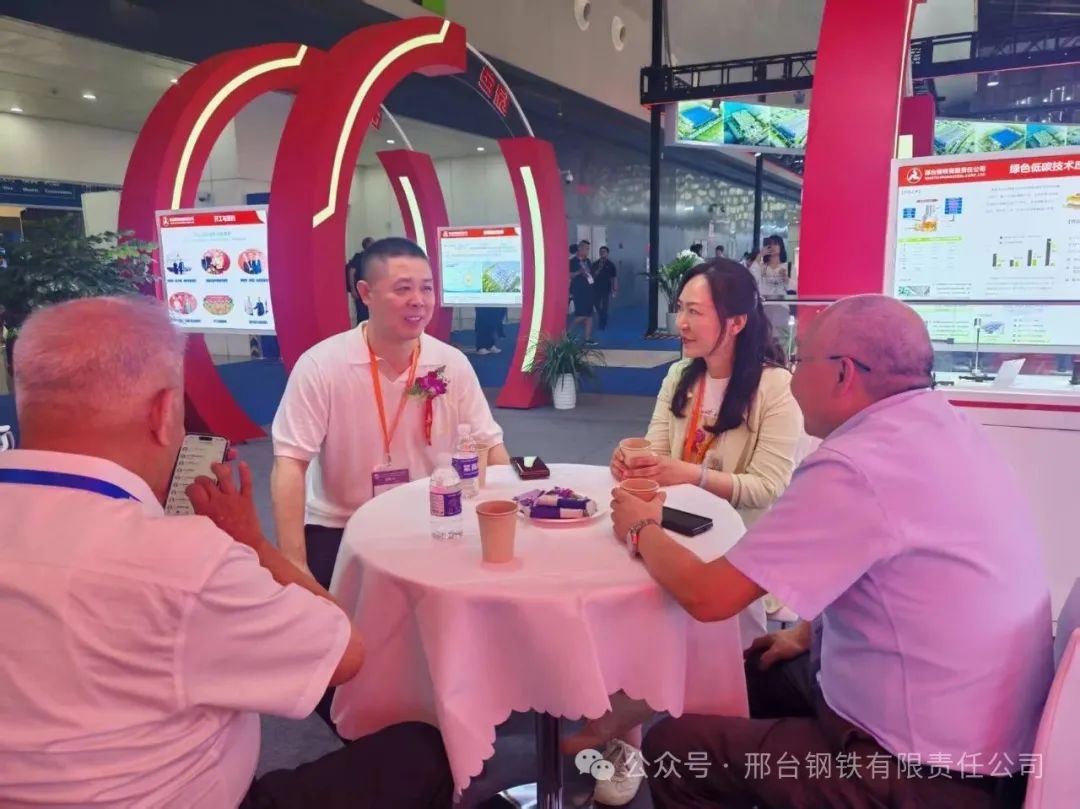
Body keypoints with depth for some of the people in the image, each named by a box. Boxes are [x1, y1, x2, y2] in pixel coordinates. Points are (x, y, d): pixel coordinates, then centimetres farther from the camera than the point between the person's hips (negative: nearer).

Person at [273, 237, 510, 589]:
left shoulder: (452, 364, -6)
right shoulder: (320, 366, -15)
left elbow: (490, 446, 0)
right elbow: (290, 464, -17)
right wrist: (294, 565, -24)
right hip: (339, 530, -2)